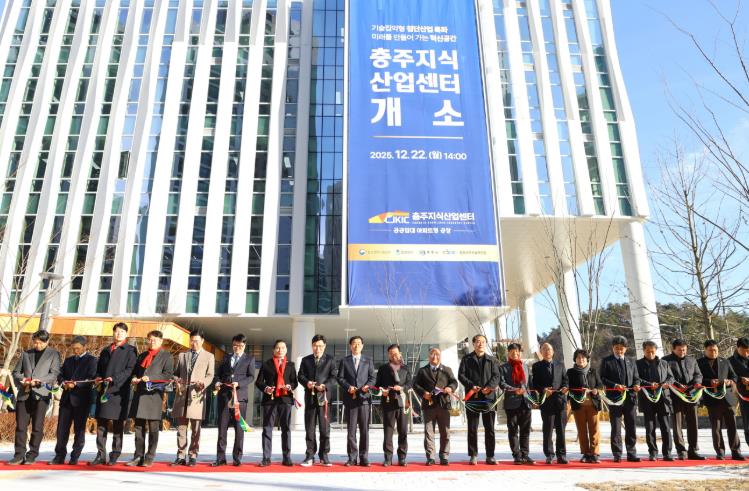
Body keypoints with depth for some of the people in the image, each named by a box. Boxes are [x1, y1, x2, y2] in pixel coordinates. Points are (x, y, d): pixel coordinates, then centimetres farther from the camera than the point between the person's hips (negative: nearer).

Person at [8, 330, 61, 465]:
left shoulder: (53, 354, 7)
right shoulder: (26, 354, 18)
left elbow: (54, 374, -2)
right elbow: (16, 371, 17)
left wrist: (39, 381, -16)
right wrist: (21, 380, -4)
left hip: (41, 394, -3)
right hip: (24, 394, 3)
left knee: (37, 427, -1)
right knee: (20, 425, 2)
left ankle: (32, 455, 8)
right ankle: (19, 455, 10)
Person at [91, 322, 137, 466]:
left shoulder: (130, 350, 5)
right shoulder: (105, 350, 21)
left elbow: (130, 369, -5)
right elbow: (99, 368, 23)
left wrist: (114, 378, -17)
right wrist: (98, 378, 2)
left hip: (119, 391, -4)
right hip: (104, 390, 5)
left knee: (118, 425, 0)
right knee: (101, 423, 4)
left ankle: (115, 456, 6)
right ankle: (101, 455, 12)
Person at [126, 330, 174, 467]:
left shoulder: (166, 356, 2)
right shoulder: (142, 355, 20)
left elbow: (168, 375, -7)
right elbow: (134, 371, 24)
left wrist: (150, 378, -15)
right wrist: (134, 378, 2)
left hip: (154, 394, -5)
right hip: (140, 393, 5)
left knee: (153, 428, -1)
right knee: (139, 427, 8)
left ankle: (150, 458, 5)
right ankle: (138, 456, 15)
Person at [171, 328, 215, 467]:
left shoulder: (209, 356, 8)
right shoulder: (182, 355, 17)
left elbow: (210, 375, 2)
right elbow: (176, 373, 18)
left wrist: (203, 383, -17)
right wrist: (176, 380, -4)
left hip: (197, 395, -3)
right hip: (182, 395, 3)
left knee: (195, 429, 1)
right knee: (181, 428, 7)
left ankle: (193, 456, 8)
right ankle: (181, 456, 14)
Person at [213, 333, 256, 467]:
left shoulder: (249, 359, 9)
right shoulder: (226, 358, 19)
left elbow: (251, 377, 0)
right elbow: (219, 374, 19)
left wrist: (238, 384, -15)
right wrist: (218, 382, -2)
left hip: (240, 396, -3)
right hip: (224, 395, 3)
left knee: (239, 428, 0)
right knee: (222, 427, 3)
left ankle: (237, 458, 7)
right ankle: (220, 458, 9)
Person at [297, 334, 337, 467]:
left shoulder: (330, 360, 8)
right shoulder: (306, 360, 13)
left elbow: (334, 376, 1)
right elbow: (300, 376, 8)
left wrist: (325, 385, -15)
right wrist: (306, 382, -12)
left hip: (324, 396, -2)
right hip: (310, 396, 2)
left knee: (325, 427, -2)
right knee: (309, 427, 4)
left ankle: (324, 456, 8)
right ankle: (310, 456, 11)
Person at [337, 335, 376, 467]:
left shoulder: (368, 361, 13)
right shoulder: (344, 361, 10)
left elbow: (372, 378, 9)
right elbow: (340, 378, 5)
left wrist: (368, 385, -11)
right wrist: (348, 387, -12)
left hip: (364, 398, 1)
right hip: (350, 398, 0)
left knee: (364, 429, 0)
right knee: (351, 430, 2)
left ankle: (364, 458, 6)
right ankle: (352, 458, 9)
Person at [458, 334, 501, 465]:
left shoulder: (492, 360, 13)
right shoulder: (467, 359, 9)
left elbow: (496, 376, 3)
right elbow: (461, 375, 1)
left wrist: (489, 387, -14)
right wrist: (471, 385, -14)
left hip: (489, 396, 1)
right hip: (472, 397, -1)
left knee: (490, 428, 4)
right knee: (472, 428, 3)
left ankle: (490, 456, 12)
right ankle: (473, 456, 11)